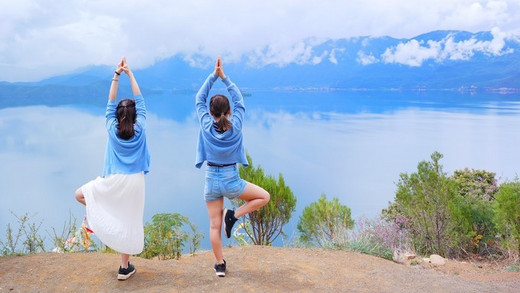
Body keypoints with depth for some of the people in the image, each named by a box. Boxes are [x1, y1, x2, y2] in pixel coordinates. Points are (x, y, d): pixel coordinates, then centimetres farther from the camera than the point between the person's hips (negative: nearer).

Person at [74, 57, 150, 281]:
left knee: (80, 194, 23)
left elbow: (110, 103, 9)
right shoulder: (140, 128, -1)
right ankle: (125, 268, 14)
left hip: (114, 180, -1)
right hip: (135, 181, 1)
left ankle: (101, 218, 8)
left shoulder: (112, 129, -1)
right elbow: (139, 100, 7)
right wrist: (129, 73, 11)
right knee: (129, 221, 8)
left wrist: (116, 75, 12)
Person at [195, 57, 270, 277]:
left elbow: (199, 98, 1)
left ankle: (220, 265, 18)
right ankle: (233, 216, 2)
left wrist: (213, 75, 1)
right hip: (232, 181, -2)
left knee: (214, 225, 11)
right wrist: (224, 77, 1)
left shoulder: (206, 126, -9)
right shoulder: (235, 126, -11)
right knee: (264, 196, 16)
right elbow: (239, 100, 0)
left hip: (212, 180, 2)